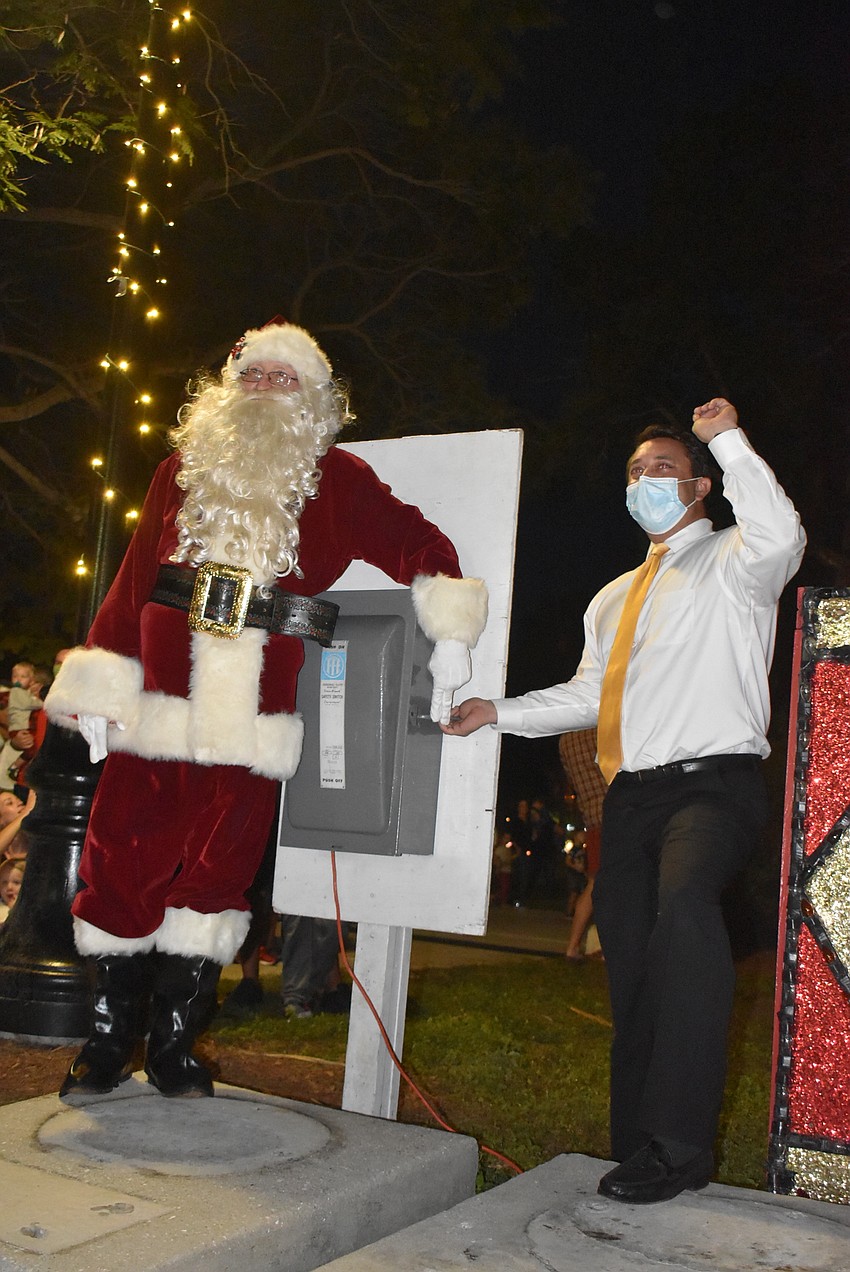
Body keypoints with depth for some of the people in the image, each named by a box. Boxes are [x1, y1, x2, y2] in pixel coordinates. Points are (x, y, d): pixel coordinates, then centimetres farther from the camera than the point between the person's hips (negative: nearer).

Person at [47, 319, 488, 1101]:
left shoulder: (335, 481, 10)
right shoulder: (183, 469, 15)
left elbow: (421, 545, 6)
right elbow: (132, 581, 12)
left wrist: (450, 636, -7)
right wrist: (99, 686, 6)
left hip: (250, 720, -1)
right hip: (154, 708, 2)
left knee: (215, 871, 3)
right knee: (122, 860, 2)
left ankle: (174, 1044, 19)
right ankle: (109, 1040, 18)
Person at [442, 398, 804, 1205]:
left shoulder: (729, 564, 4)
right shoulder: (616, 597, 26)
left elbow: (780, 537, -20)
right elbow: (587, 695, 27)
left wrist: (729, 440, -14)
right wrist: (498, 711, 17)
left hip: (711, 782, -7)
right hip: (631, 794, 8)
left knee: (684, 904, -34)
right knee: (629, 966, 6)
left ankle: (679, 1145, -28)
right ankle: (637, 1148, 20)